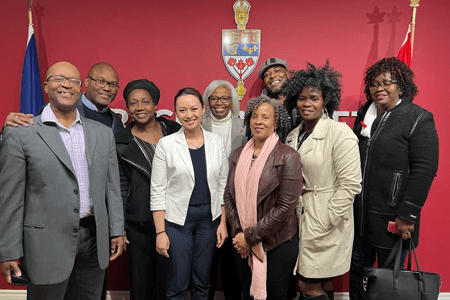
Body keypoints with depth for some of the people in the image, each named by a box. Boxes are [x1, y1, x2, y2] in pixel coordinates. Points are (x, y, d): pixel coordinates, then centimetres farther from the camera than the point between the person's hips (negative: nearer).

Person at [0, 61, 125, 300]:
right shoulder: (21, 134, -6)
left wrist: (116, 231, 7)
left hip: (95, 238, 4)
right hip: (48, 242, -3)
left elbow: (112, 187, 8)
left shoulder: (103, 133, 6)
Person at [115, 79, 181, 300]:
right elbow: (120, 186, 2)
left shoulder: (174, 131, 2)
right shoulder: (122, 141, 0)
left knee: (168, 279, 10)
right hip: (139, 223, -1)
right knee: (141, 280, 11)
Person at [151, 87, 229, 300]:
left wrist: (223, 223, 2)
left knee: (202, 281, 15)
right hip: (177, 219, -2)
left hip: (209, 218, 3)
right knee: (178, 283, 9)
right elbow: (157, 191, -6)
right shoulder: (166, 144, -8)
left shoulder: (216, 142, 0)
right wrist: (160, 232, -8)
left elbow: (223, 186, 5)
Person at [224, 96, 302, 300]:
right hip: (243, 244, 4)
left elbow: (285, 206, -17)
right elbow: (229, 195, 4)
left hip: (278, 244, -4)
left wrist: (251, 236, -15)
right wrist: (239, 232, -7)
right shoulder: (239, 154, 2)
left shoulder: (288, 157, -13)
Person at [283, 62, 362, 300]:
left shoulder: (340, 133, -12)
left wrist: (323, 223, -16)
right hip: (299, 218, 6)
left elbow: (350, 184, -16)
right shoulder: (293, 136, 9)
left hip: (325, 222, -6)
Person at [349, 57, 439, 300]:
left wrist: (407, 216, -17)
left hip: (391, 218, -5)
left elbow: (424, 171, -14)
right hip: (358, 215, 5)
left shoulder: (419, 120, -8)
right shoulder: (364, 116, 9)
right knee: (357, 270, 17)